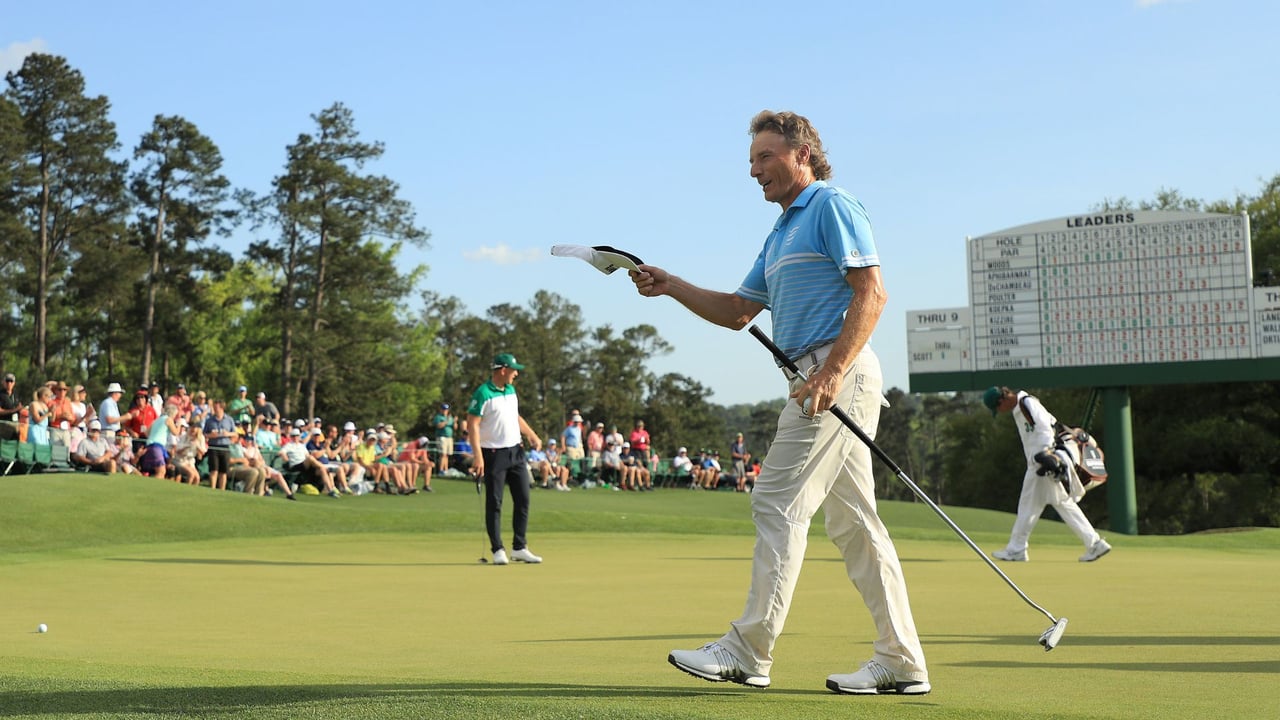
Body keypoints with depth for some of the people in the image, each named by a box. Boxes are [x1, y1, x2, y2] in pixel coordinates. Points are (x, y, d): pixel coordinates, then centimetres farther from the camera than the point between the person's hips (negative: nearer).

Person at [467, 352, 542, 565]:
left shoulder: (511, 390, 12)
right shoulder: (483, 394, -13)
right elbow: (472, 424, -17)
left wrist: (532, 435, 20)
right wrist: (477, 455, -24)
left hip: (516, 451, 8)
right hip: (494, 453, -7)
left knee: (523, 499, 6)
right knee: (494, 503, 0)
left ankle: (519, 548, 13)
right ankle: (497, 550, 6)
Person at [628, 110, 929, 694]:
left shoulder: (832, 207, -4)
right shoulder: (780, 235, 25)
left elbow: (871, 293, -14)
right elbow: (738, 311, 26)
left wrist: (832, 372, -22)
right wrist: (670, 287, 13)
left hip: (839, 372, -10)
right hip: (818, 380, 10)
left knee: (778, 504, -10)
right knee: (853, 520, 7)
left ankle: (748, 651, -7)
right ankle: (901, 662, 9)